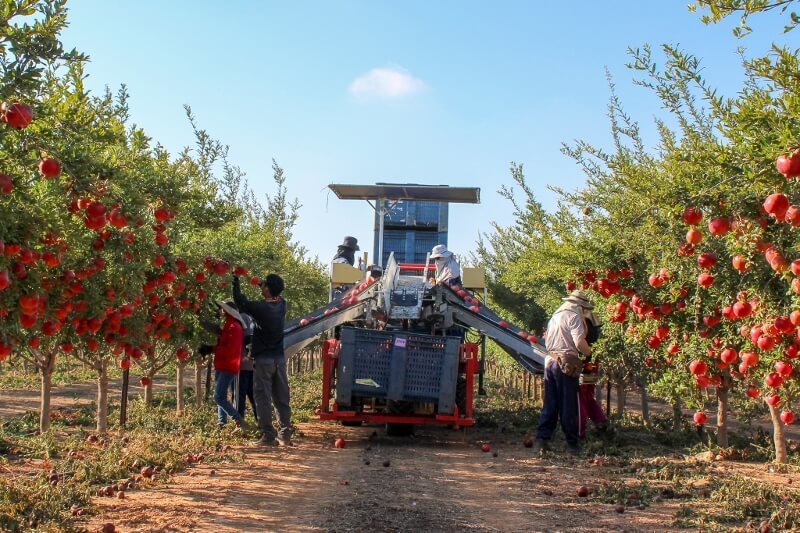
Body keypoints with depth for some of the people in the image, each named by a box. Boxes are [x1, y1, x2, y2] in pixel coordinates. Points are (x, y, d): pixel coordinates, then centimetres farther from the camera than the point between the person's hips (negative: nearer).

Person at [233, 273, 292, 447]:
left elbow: (240, 301, -3)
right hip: (280, 358, 6)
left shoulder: (261, 308, -16)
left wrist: (236, 281, 8)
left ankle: (268, 436, 0)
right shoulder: (281, 304, 1)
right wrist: (260, 282, 17)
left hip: (263, 359, -6)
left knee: (263, 398, 0)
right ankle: (285, 435, 10)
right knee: (281, 398, 9)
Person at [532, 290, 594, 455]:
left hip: (550, 361, 8)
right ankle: (572, 444, 6)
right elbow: (579, 341, -16)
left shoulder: (555, 316, 21)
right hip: (566, 364, -8)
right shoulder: (574, 316, -6)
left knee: (550, 404, 10)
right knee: (569, 406, -1)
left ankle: (541, 440, 4)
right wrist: (589, 352, 1)